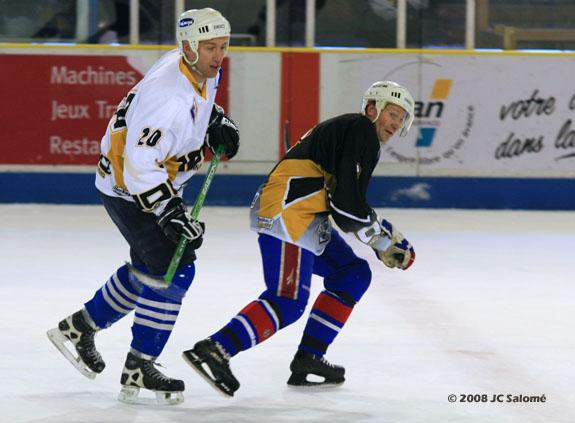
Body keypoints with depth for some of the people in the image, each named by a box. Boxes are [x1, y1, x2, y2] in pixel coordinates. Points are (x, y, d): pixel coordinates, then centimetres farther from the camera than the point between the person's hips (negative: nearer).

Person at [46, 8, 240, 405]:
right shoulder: (170, 97, -34)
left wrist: (217, 121, 5)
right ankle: (138, 372, -7)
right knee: (174, 269, -15)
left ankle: (79, 327, 40)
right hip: (128, 189, -10)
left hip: (156, 180, 10)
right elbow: (140, 166, -34)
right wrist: (170, 212, -37)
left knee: (149, 266, 22)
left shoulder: (202, 71, -5)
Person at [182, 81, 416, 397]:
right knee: (288, 301, -17)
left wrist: (388, 234, 19)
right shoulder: (361, 131, -6)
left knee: (354, 274, 16)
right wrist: (382, 243, -1)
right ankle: (213, 350, -26)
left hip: (304, 219, 11)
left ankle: (308, 360, 11)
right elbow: (347, 204, -14)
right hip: (287, 214, -11)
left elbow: (350, 205, 30)